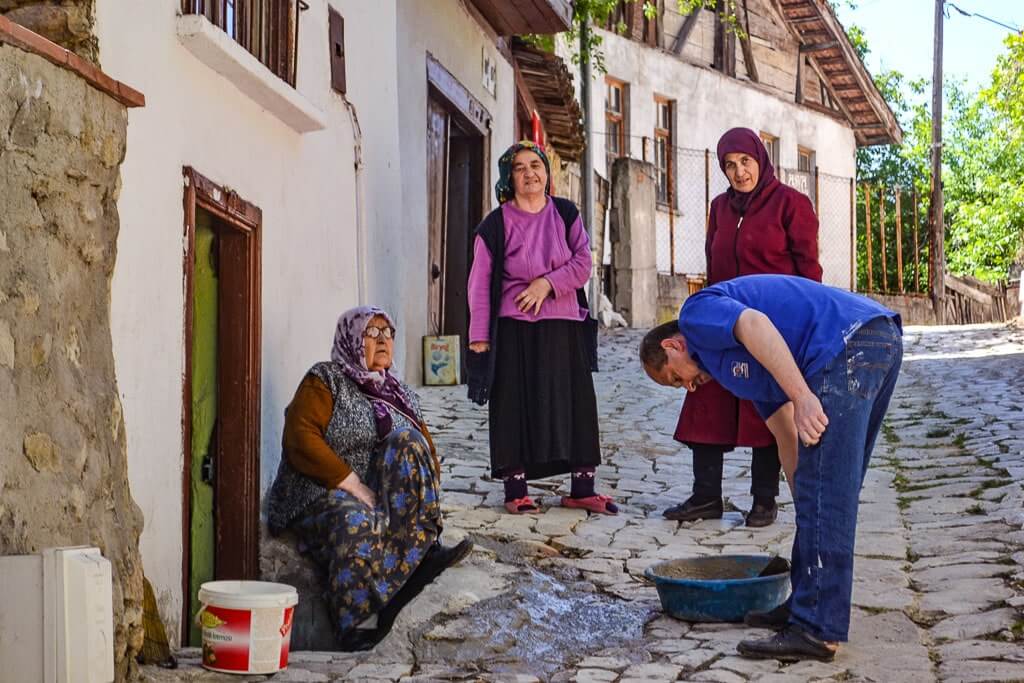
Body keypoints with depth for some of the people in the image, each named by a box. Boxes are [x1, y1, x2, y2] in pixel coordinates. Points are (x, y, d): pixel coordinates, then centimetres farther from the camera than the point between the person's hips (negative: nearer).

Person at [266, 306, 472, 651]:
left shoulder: (399, 394, 21)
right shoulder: (325, 380, 2)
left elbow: (426, 451, 16)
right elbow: (300, 440, -13)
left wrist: (425, 495, -6)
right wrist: (352, 485, -19)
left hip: (385, 497, 5)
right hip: (322, 494, -5)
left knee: (406, 439, -20)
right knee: (356, 520, -39)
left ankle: (424, 548, -28)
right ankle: (351, 627, -36)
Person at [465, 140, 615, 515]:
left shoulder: (566, 214, 7)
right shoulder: (496, 224, 0)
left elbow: (583, 263, 2)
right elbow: (481, 284, -1)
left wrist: (548, 282, -14)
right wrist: (480, 337, -6)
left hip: (564, 328, 3)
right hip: (514, 330, -2)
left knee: (576, 404, 2)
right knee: (515, 409, -1)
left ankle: (582, 489, 10)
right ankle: (515, 491, 7)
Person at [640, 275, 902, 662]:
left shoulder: (697, 313, 9)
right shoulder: (746, 360, 33)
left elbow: (755, 324, -15)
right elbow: (788, 438, 34)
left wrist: (802, 398, -21)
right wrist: (807, 505, 36)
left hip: (847, 345, -10)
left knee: (826, 495, -7)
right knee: (831, 494, 18)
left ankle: (816, 630, -4)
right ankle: (808, 604, 27)